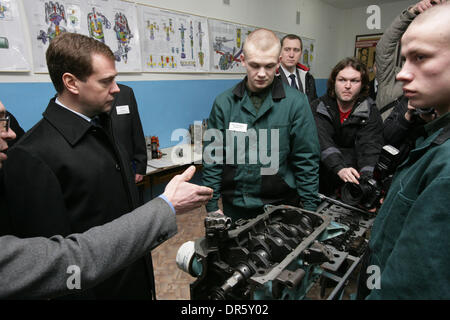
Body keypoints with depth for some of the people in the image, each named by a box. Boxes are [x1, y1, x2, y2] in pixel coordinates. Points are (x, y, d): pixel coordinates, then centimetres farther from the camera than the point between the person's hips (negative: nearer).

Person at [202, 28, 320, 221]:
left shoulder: (295, 102, -8)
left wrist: (309, 210, -6)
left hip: (280, 206, -1)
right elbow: (212, 158, -1)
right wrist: (212, 207, -3)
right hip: (234, 206, 2)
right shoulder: (224, 102, -3)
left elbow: (306, 161, -5)